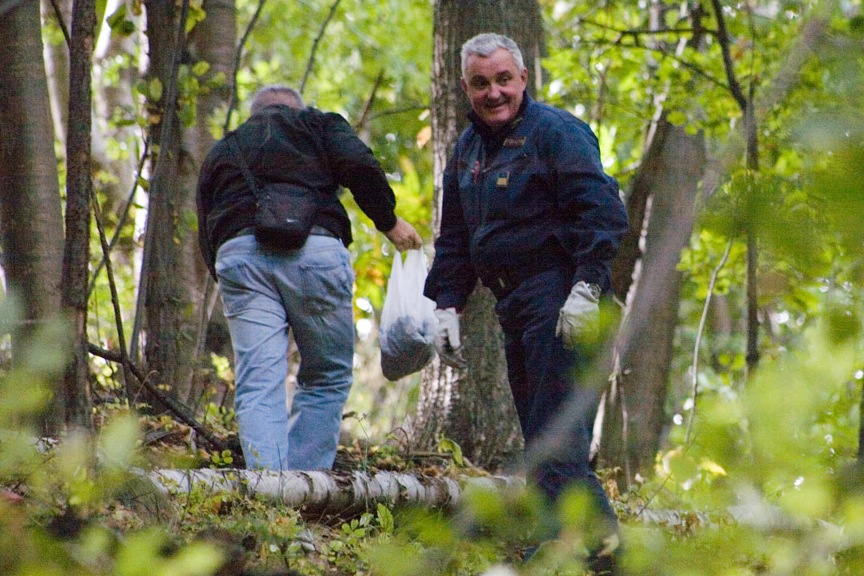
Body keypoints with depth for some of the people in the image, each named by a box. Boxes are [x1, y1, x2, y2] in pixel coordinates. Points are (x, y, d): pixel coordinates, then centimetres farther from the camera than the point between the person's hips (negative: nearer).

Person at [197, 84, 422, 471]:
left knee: (257, 386, -2)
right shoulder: (317, 124, 23)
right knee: (327, 378, 9)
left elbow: (206, 236, 24)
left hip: (236, 254, 2)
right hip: (314, 250, -2)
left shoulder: (220, 152, 32)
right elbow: (359, 166, 2)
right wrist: (388, 221, 11)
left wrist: (229, 286, 29)